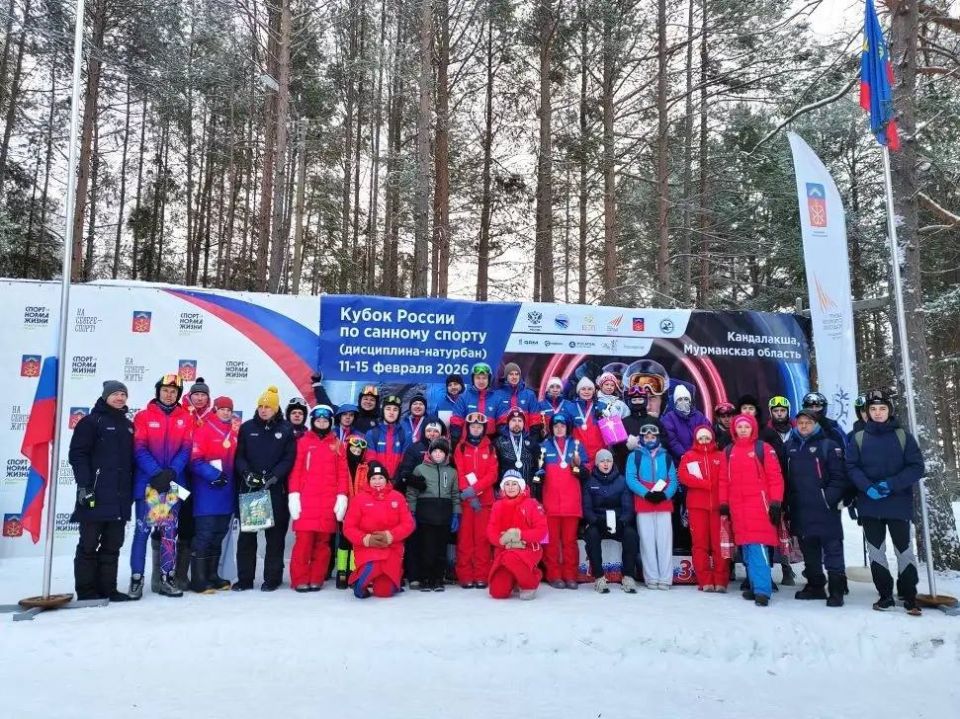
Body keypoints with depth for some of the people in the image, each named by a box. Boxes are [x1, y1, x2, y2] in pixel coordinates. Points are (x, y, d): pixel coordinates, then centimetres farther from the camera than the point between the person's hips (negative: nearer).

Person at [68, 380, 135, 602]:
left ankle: (107, 588, 16)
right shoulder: (91, 421, -2)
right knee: (89, 544, 1)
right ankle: (86, 591, 8)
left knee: (113, 545, 9)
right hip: (96, 494, -6)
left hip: (120, 497, 6)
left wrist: (133, 490, 16)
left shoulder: (128, 425, 17)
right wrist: (84, 485, -17)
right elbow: (78, 454, -9)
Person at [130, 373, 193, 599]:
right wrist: (156, 473, -17)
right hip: (147, 482, -2)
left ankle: (167, 578, 14)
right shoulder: (143, 416, 1)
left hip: (174, 483, 3)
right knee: (143, 529, 0)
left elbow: (186, 449, 2)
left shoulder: (185, 418, 7)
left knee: (170, 530, 7)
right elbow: (140, 449, -6)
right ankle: (136, 578, 8)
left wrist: (171, 472, -13)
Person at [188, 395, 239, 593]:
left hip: (226, 493, 7)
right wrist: (214, 475, -20)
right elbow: (195, 460, -13)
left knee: (219, 535, 12)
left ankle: (212, 576, 22)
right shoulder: (204, 430, -7)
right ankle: (198, 580, 1)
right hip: (207, 493, -7)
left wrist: (232, 481, 9)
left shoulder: (234, 433, 11)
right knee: (205, 534, -6)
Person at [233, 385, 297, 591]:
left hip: (276, 489, -2)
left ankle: (273, 577, 11)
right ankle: (244, 578, 15)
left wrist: (273, 476, -14)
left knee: (275, 534, 2)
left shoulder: (286, 429, 3)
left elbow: (289, 458, -2)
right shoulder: (247, 427, 8)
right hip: (249, 488, 2)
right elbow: (239, 455, 5)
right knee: (246, 533, 6)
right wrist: (246, 473, -12)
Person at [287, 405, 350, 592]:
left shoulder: (337, 444, 12)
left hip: (329, 501, 2)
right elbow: (296, 470, 3)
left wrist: (342, 496, -2)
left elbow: (343, 472, 7)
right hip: (306, 500, -1)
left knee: (323, 541, 3)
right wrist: (294, 494, -7)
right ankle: (300, 579, 3)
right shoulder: (304, 442, 8)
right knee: (304, 540, -5)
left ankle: (317, 579, 11)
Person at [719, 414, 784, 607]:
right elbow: (724, 479, 14)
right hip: (737, 506, 5)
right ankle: (754, 585, 18)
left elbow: (775, 476, -4)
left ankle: (762, 590, -10)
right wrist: (723, 503, 9)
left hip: (758, 504, -5)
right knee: (746, 547, 9)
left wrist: (776, 502, -9)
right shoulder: (728, 451, 13)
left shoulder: (763, 448, -1)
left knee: (758, 546, -12)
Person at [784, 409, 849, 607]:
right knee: (808, 548, 14)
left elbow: (839, 476, -7)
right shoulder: (790, 446, 12)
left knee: (832, 548, -3)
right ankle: (815, 585, 25)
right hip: (800, 509, 5)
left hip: (824, 508, -5)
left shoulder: (828, 445, -2)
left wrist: (829, 498, -17)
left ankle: (836, 590, 1)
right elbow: (785, 476, 16)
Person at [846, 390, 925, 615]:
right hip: (869, 505, 2)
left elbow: (916, 467, -4)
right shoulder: (859, 437, 4)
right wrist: (868, 487, -17)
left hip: (899, 503, -2)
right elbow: (852, 467, 0)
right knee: (875, 551, 8)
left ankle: (909, 596, 17)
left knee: (904, 550, 4)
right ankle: (885, 595, 19)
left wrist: (892, 484, -16)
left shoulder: (903, 436, 0)